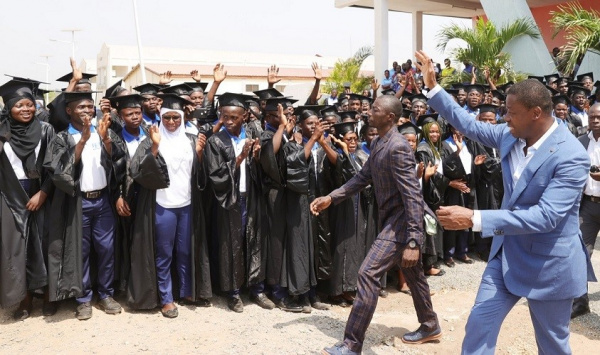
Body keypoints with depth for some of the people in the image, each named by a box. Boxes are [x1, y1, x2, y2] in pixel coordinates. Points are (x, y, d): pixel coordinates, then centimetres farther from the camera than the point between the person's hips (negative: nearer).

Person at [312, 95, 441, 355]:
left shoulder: (397, 147, -23)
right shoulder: (377, 144, 7)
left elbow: (413, 196, -26)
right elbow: (363, 177, 15)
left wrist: (413, 242, -29)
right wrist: (331, 198, 5)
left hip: (401, 220, -10)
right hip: (392, 217, 10)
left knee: (368, 273, -13)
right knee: (412, 273, 22)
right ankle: (430, 326, 41)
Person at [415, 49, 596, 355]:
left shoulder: (571, 156, -24)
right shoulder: (511, 135, -4)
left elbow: (546, 216, -32)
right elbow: (469, 125, 11)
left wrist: (475, 219, -38)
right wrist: (433, 87, 6)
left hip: (549, 264, -6)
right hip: (507, 253, 6)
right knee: (478, 324, 8)